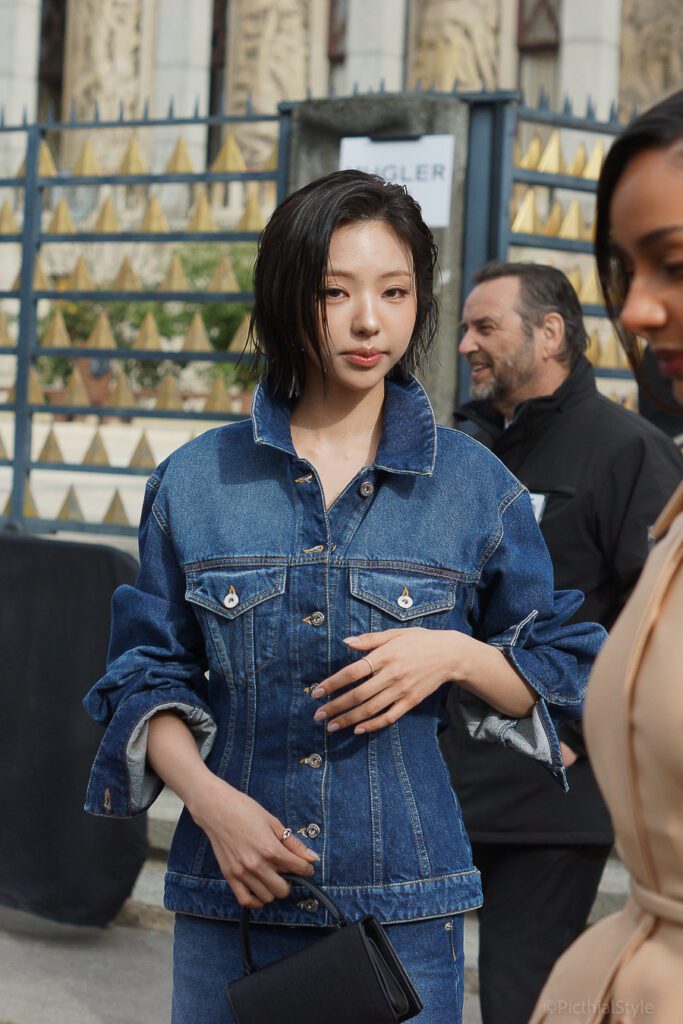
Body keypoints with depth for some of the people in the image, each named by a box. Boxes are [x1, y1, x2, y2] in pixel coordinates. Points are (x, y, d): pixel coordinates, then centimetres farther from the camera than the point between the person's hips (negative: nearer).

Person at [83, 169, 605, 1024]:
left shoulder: (475, 485, 2)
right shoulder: (196, 481, 3)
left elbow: (556, 673, 8)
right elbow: (148, 677, 7)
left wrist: (453, 654, -12)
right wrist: (210, 798, -10)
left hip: (404, 910, 0)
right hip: (229, 896, 1)